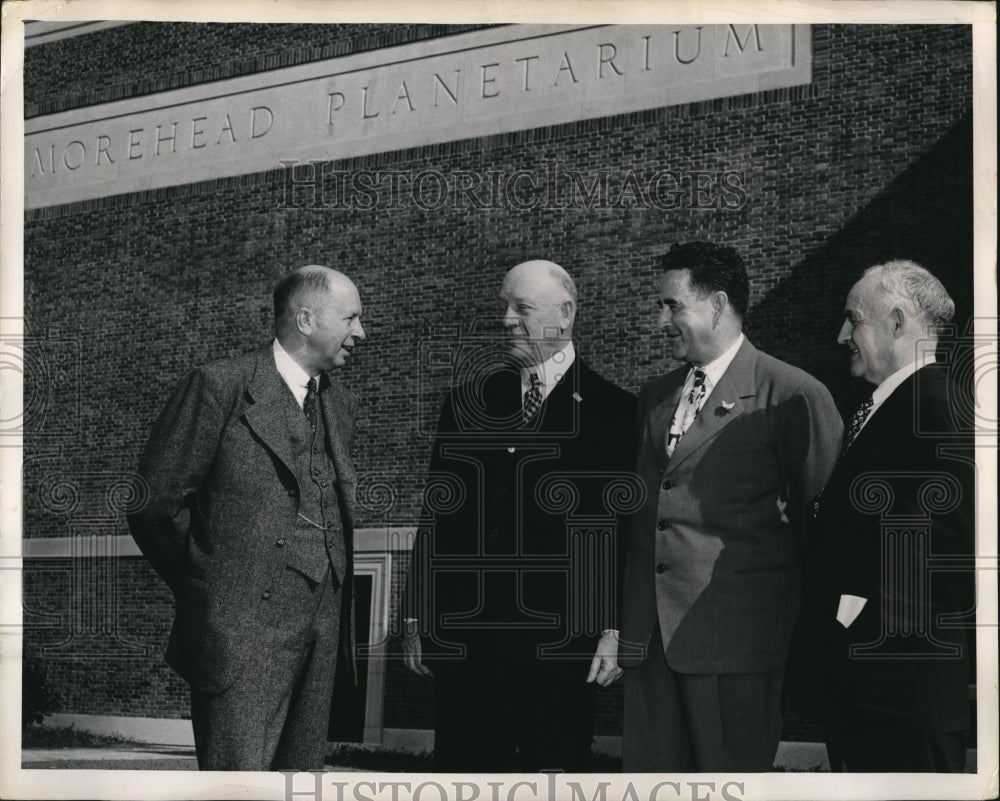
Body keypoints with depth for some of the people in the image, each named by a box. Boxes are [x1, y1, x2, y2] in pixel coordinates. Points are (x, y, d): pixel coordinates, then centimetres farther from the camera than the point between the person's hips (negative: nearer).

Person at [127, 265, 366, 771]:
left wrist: (334, 591, 14)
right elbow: (155, 501, -6)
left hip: (320, 635, 7)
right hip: (242, 631, -7)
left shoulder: (339, 404, 16)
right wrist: (210, 590, -1)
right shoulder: (220, 387, -7)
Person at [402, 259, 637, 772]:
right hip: (465, 639, 3)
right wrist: (417, 616, 9)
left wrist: (616, 630, -8)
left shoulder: (612, 411, 0)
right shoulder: (467, 402, 11)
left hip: (561, 644, -3)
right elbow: (435, 515, 13)